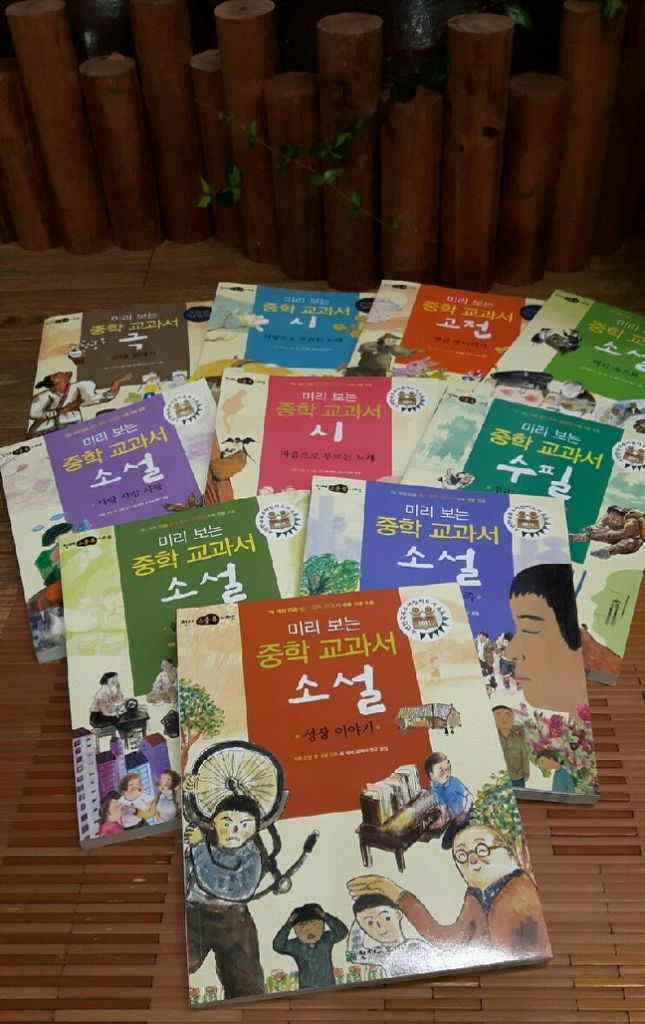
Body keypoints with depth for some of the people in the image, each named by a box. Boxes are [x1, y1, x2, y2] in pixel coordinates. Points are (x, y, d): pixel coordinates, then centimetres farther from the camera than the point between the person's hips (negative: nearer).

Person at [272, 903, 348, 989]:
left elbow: (342, 932, -16)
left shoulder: (327, 940, -4)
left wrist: (327, 918, -25)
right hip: (306, 989, 0)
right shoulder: (295, 946, -3)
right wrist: (287, 926, -20)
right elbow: (278, 946, -13)